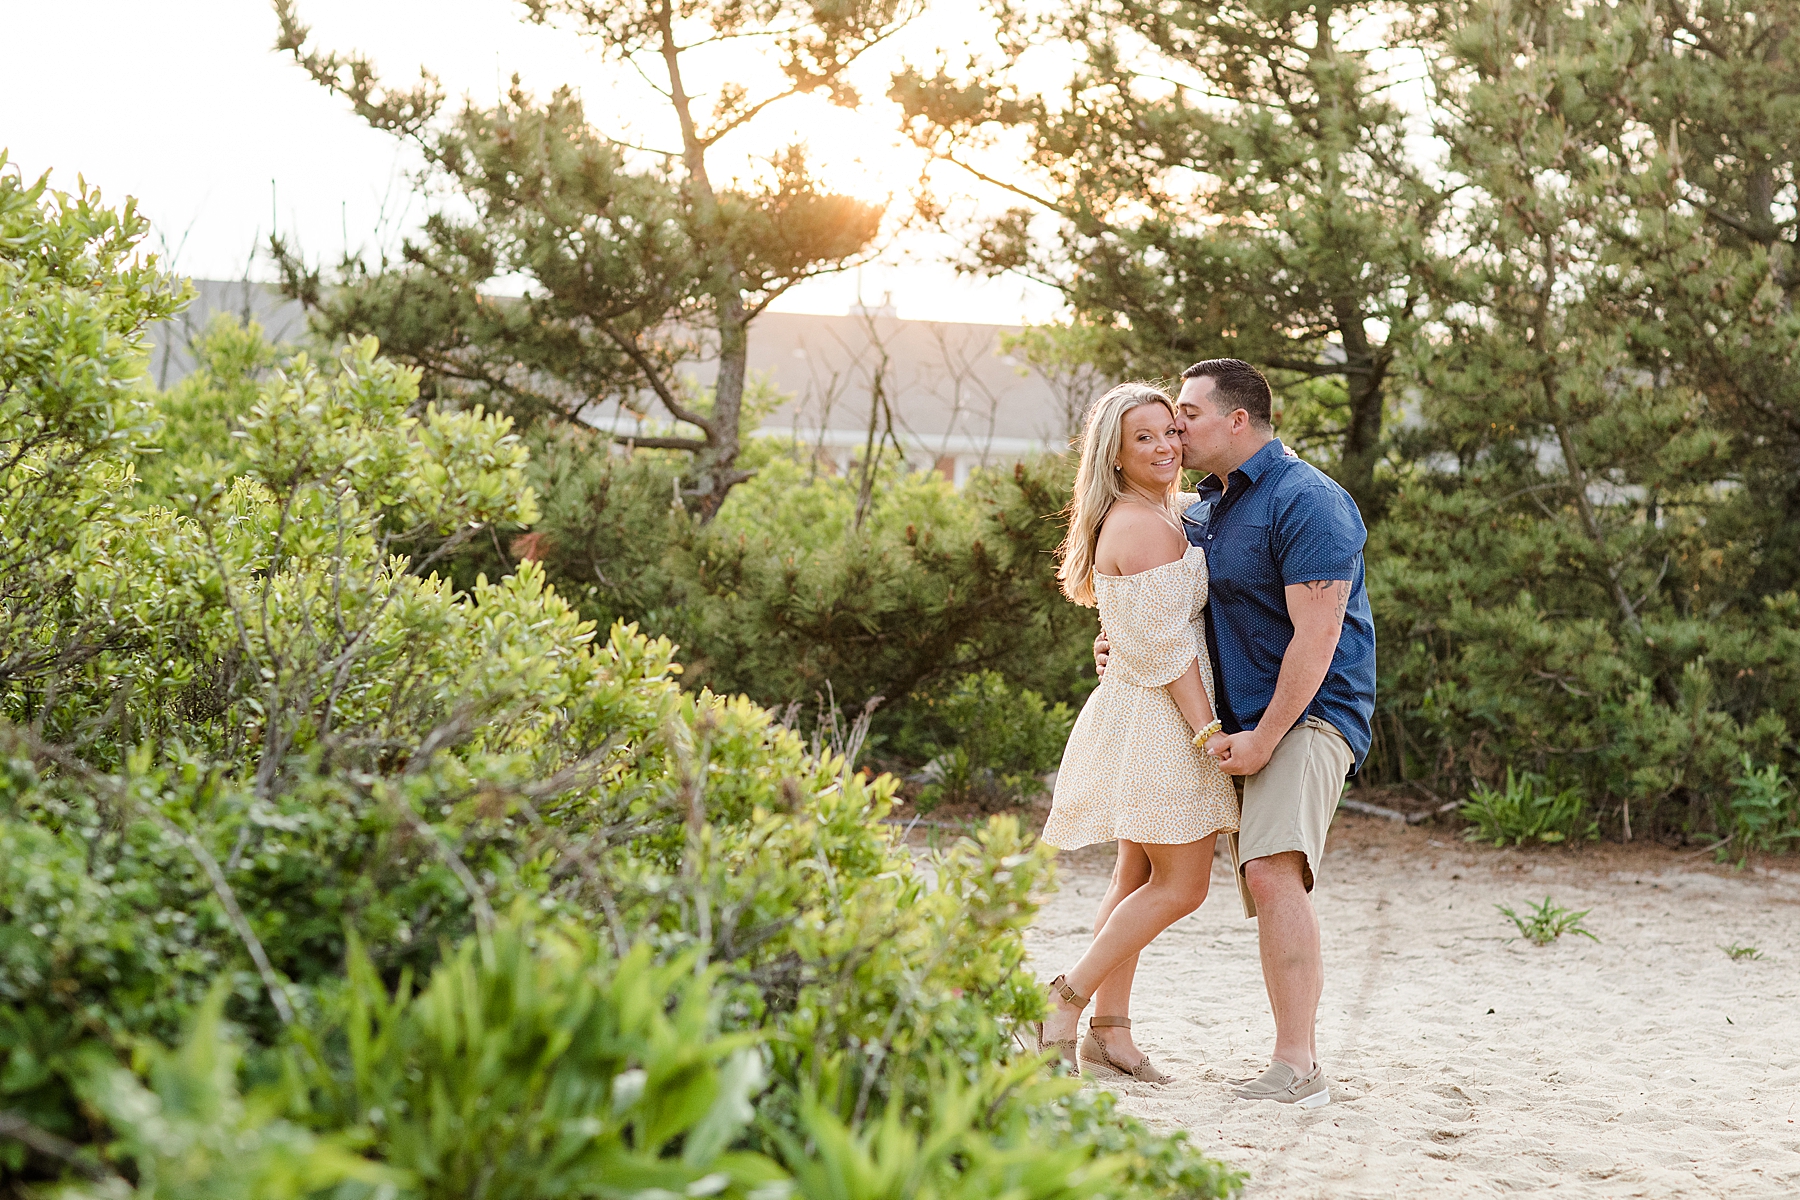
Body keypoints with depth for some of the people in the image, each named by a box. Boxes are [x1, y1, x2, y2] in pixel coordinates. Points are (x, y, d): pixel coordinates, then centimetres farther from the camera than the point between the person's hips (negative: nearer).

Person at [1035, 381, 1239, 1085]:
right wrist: (1206, 728, -18)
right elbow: (1165, 642, -19)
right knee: (1182, 883, -7)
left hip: (1145, 716, 11)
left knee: (1139, 878, 12)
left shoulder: (1171, 513, 16)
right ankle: (1068, 995, -2)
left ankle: (1109, 1029, 14)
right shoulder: (1146, 526, -15)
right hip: (1159, 717, -11)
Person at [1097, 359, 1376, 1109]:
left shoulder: (1305, 502, -13)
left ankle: (1297, 1068, -24)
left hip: (1310, 713, -9)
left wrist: (1265, 737, -21)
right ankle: (1299, 1063, 15)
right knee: (1262, 888, 8)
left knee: (1273, 872, -23)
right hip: (1244, 722, 9)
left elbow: (1317, 635, -20)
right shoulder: (1207, 510, 16)